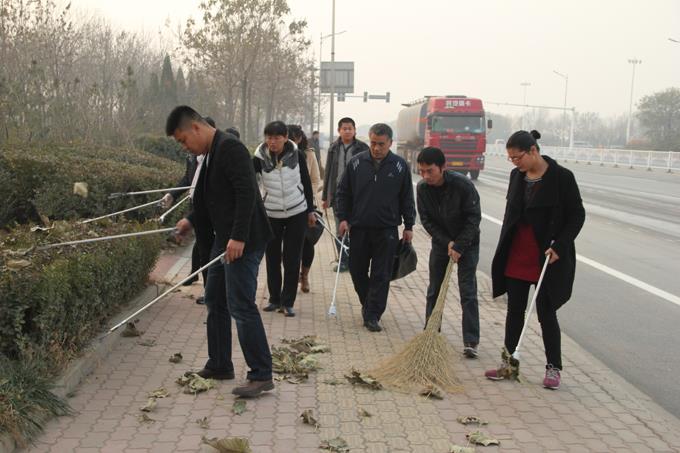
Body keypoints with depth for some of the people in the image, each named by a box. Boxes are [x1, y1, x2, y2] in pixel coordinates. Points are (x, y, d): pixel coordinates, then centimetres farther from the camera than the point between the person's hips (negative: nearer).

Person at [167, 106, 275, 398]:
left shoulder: (230, 148, -15)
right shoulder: (210, 154, 16)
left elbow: (246, 193, -24)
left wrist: (238, 238, -27)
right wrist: (191, 220, 13)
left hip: (243, 242, -11)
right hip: (224, 241, 11)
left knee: (241, 306, -9)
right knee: (215, 301, 17)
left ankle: (261, 375, 0)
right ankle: (219, 366, 29)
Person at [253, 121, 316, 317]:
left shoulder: (297, 155, -8)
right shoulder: (260, 158, -11)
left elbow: (306, 183, 3)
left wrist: (310, 210, 7)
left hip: (297, 213, 0)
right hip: (271, 214, 0)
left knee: (292, 259, 2)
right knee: (272, 258, 8)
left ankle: (287, 302, 10)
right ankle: (274, 299, 23)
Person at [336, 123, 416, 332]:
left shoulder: (400, 165, 0)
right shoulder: (356, 162, 1)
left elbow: (407, 198, 6)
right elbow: (343, 192, 8)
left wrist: (408, 226, 5)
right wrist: (343, 218, 0)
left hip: (387, 230, -1)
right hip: (359, 228, 2)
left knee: (381, 275, -1)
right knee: (357, 271, 10)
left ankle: (372, 315, 6)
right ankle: (367, 303, 32)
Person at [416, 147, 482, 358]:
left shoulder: (463, 184, -25)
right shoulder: (422, 188, -13)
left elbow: (474, 218, -19)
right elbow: (426, 220, -7)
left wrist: (459, 246, -22)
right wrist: (447, 243, -16)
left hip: (467, 242, -4)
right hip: (441, 242, 4)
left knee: (468, 291, -6)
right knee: (434, 289, 9)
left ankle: (471, 341, -3)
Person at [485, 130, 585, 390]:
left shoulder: (562, 177, -12)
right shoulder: (517, 176, 6)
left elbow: (577, 215, -8)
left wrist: (559, 246, -17)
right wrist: (504, 250, 15)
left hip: (546, 258, -5)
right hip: (517, 256, 6)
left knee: (546, 313, 2)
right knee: (514, 310, 11)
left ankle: (554, 368, 16)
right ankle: (508, 363, 21)